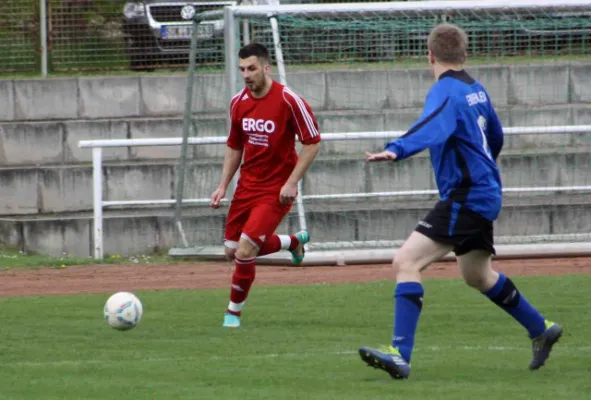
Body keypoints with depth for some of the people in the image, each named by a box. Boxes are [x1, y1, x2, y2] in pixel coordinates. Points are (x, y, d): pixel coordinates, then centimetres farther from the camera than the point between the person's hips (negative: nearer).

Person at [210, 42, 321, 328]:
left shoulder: (288, 100, -17)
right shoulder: (238, 102, 2)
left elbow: (312, 143, -12)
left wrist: (292, 182, -17)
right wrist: (223, 186, 8)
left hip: (276, 190, -7)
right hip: (247, 185, 7)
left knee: (245, 249, -17)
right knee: (232, 250, 11)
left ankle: (234, 311, 6)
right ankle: (295, 241, 36)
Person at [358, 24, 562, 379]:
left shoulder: (446, 92, -14)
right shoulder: (475, 90, 13)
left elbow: (431, 128, -36)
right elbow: (495, 136, 28)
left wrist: (395, 151, -53)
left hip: (465, 198, -10)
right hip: (483, 193, 10)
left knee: (406, 262, -18)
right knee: (478, 275, 29)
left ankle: (401, 355, -28)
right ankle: (542, 330, 43)